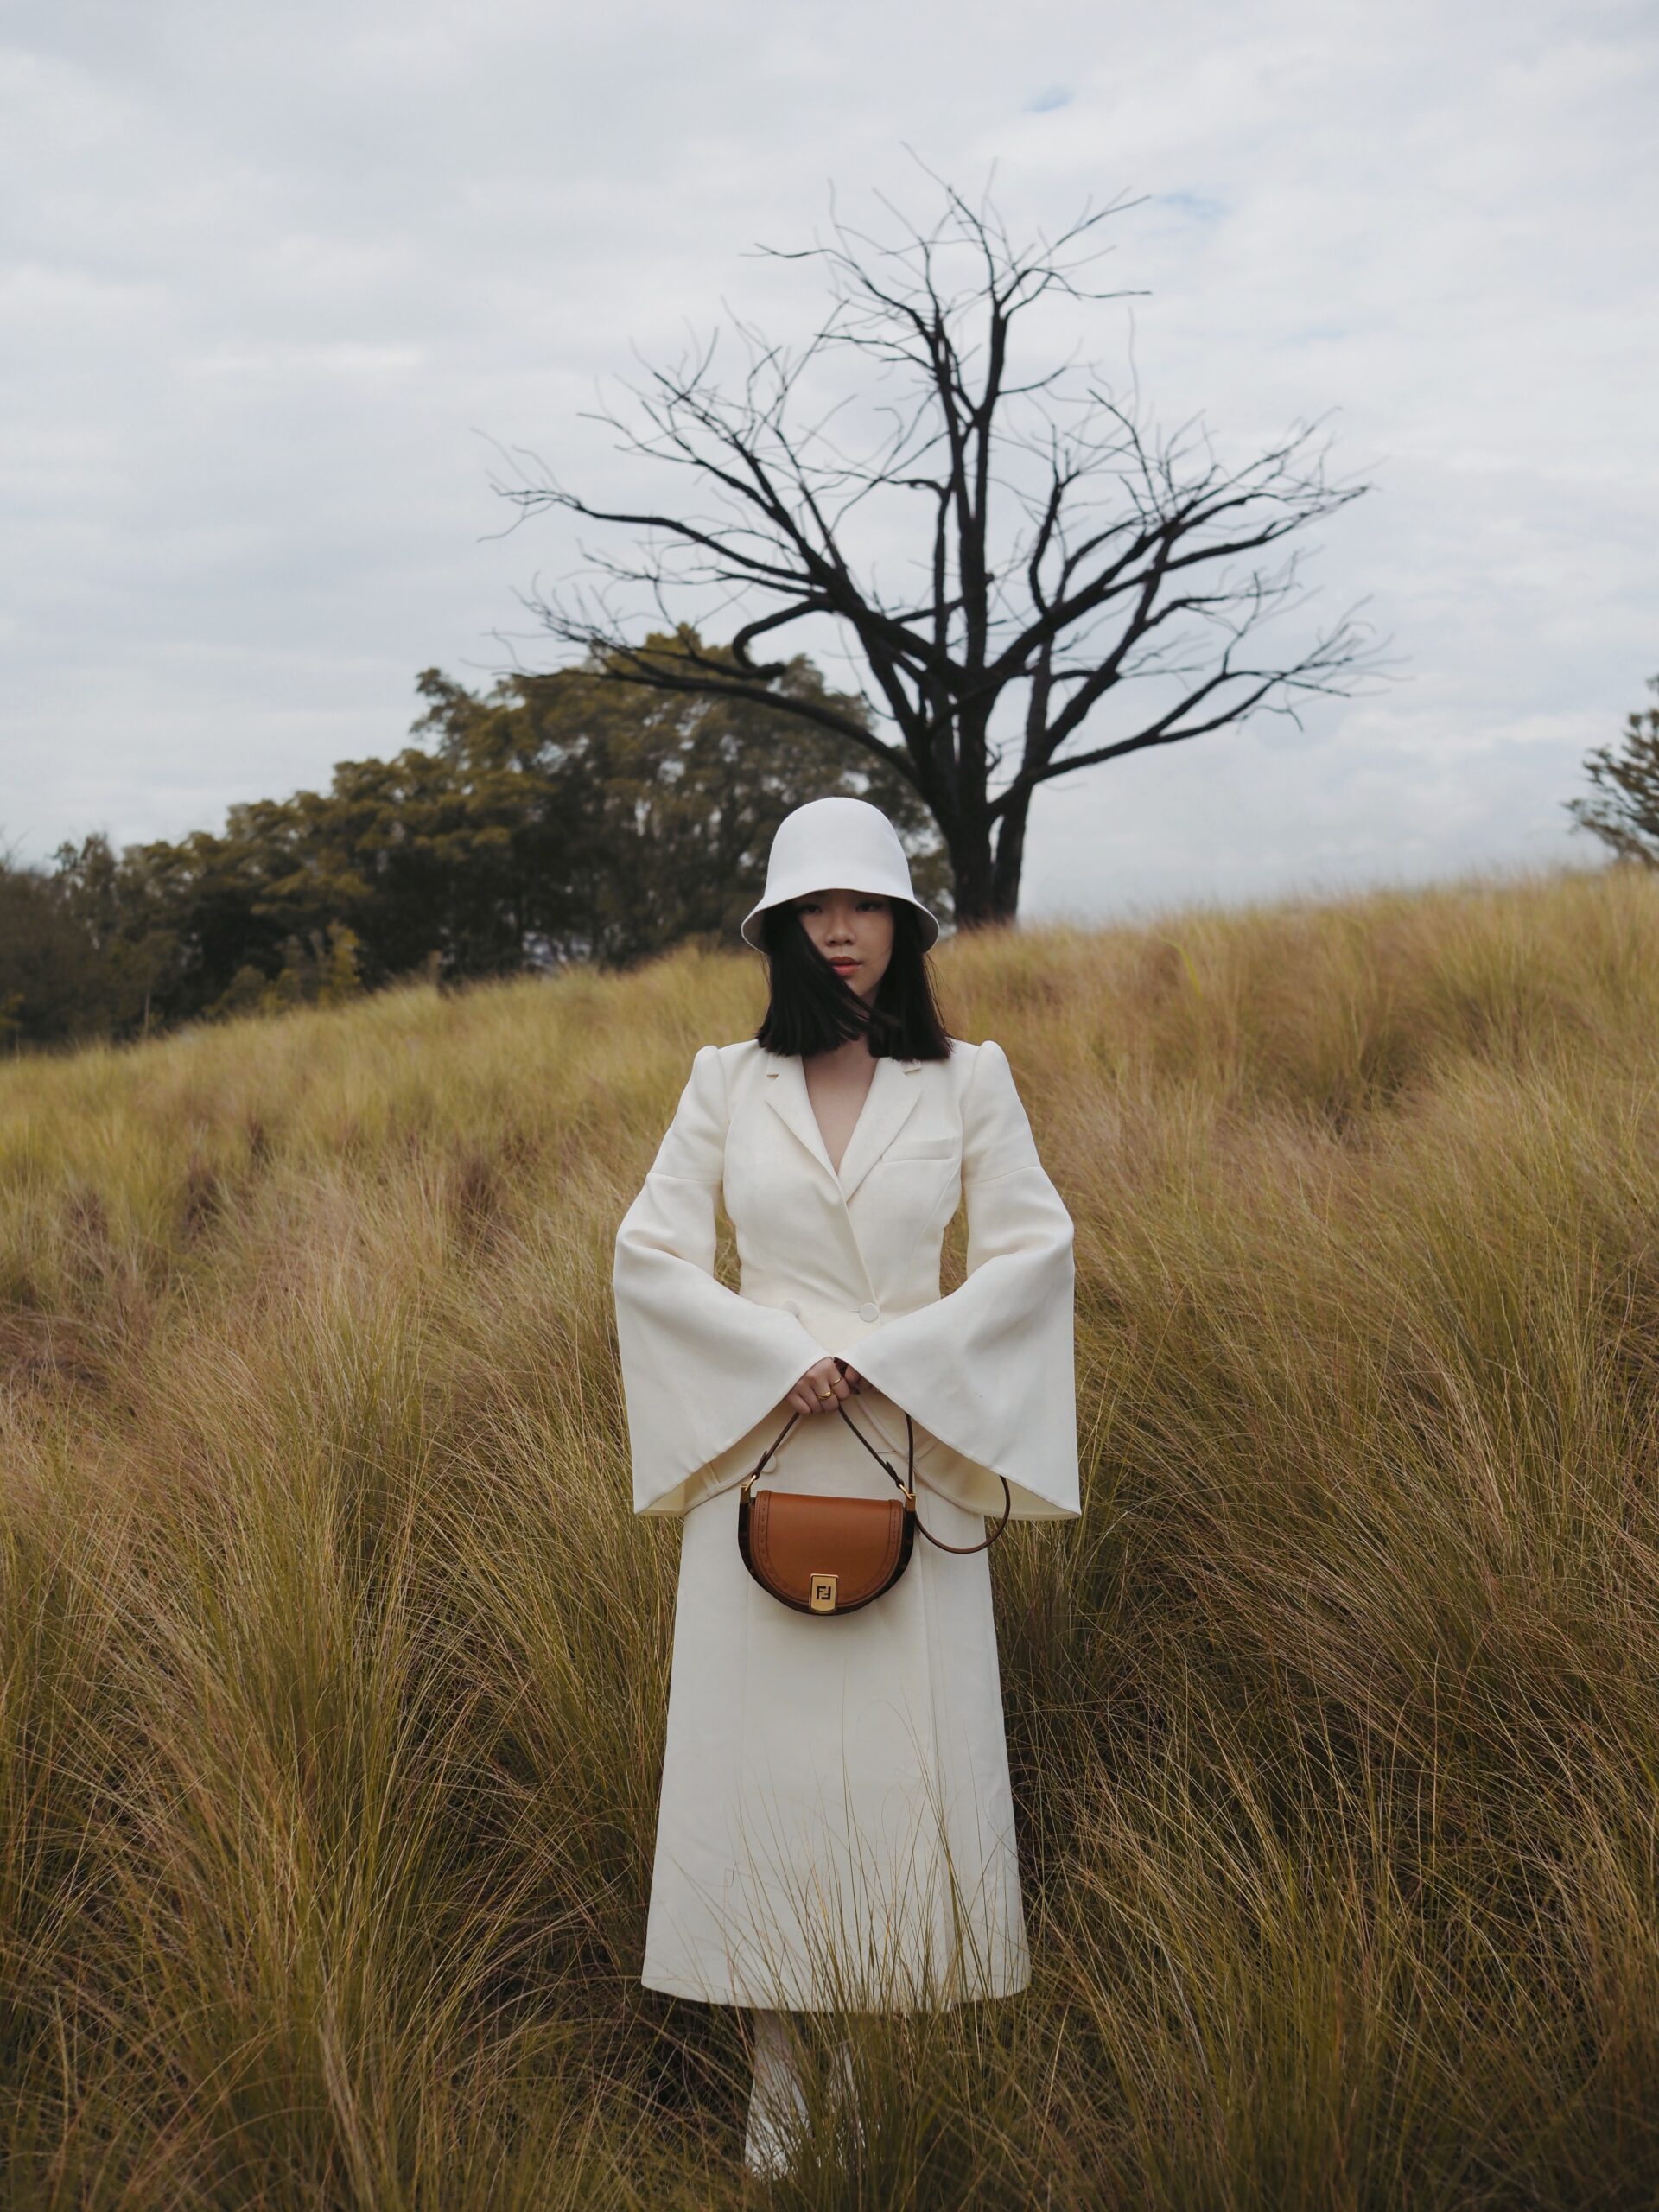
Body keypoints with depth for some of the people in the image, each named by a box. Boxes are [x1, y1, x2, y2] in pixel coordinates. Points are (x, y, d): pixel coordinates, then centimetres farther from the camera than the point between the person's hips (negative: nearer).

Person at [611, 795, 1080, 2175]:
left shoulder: (968, 1079, 4)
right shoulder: (726, 1081, 6)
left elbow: (1034, 1247, -2)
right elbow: (651, 1251, 1)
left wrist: (885, 1360, -11)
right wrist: (782, 1359, -11)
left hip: (914, 1462, -1)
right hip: (758, 1452, 1)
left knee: (917, 1764, -1)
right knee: (763, 1760, 1)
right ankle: (779, 2092, 9)